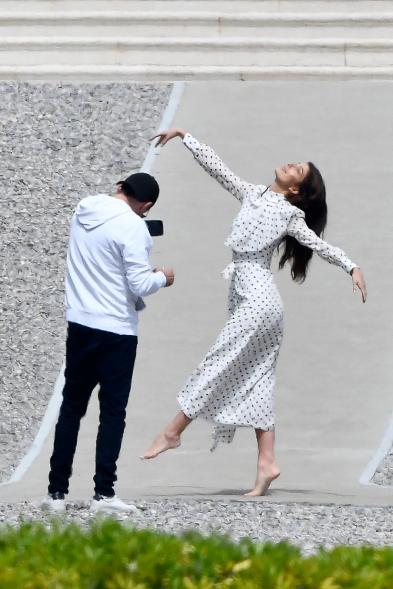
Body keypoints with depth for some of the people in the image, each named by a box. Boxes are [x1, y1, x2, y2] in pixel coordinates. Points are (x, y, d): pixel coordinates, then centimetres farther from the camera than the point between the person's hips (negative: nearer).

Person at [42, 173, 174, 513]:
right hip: (116, 331, -6)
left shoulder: (83, 212, 3)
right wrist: (163, 277, 2)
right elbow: (140, 285, -18)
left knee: (71, 407, 12)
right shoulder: (132, 226, -17)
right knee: (113, 412, 2)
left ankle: (57, 491, 11)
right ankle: (103, 494, -1)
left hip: (79, 324, 6)